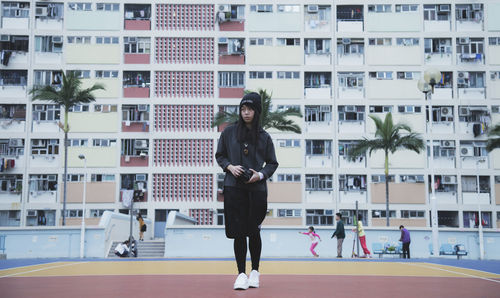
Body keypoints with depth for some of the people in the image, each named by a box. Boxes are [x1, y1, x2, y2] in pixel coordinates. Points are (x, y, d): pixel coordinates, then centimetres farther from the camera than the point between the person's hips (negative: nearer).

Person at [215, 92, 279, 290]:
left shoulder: (264, 137, 6)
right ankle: (241, 274, 5)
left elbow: (272, 163, 11)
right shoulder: (229, 132, 5)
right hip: (234, 188, 0)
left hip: (257, 189, 0)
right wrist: (230, 166, -6)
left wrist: (260, 174, -7)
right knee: (238, 232, -2)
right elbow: (220, 155, 13)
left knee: (254, 231, 6)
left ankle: (255, 271, 22)